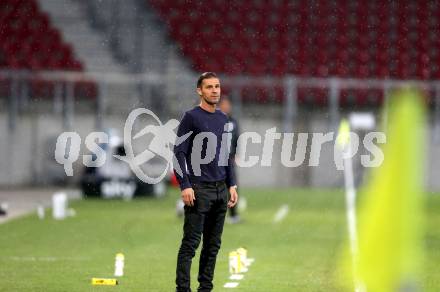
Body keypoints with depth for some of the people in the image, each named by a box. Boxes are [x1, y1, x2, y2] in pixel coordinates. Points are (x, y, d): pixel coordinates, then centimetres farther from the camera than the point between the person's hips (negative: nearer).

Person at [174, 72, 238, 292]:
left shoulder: (222, 119, 14)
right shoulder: (191, 117, -7)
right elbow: (179, 153, -10)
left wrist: (232, 185, 14)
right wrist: (185, 186, -17)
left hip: (221, 190, 7)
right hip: (199, 189, -7)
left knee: (213, 244, 9)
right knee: (190, 244, -7)